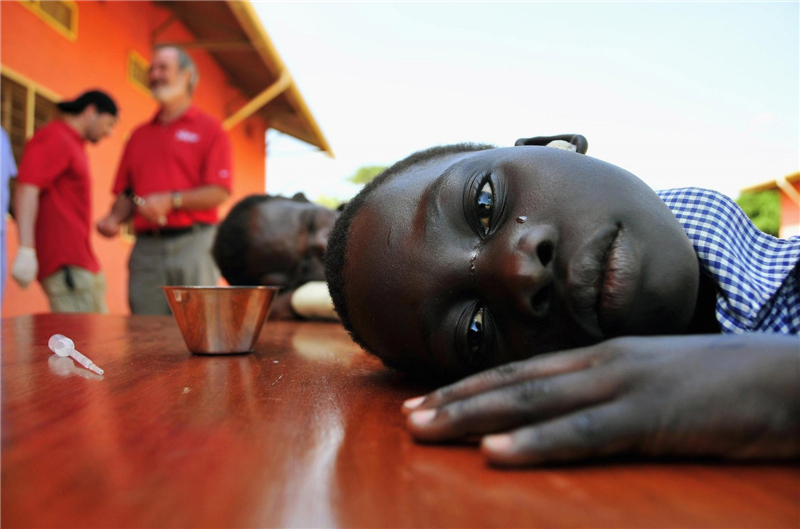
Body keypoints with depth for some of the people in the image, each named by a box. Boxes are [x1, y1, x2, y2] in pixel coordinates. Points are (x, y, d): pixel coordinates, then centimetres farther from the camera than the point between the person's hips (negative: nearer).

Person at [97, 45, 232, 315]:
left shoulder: (209, 129, 4)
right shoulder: (139, 135, 20)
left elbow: (219, 192, -7)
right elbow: (125, 194, 20)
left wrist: (173, 201, -17)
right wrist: (114, 219, 1)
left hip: (193, 245, -4)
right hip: (145, 248, 5)